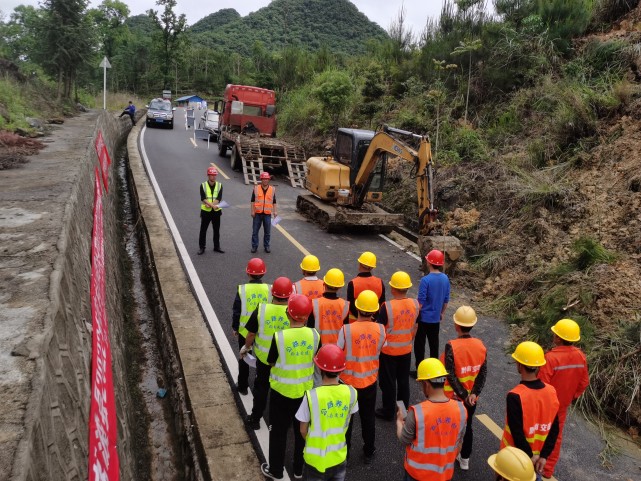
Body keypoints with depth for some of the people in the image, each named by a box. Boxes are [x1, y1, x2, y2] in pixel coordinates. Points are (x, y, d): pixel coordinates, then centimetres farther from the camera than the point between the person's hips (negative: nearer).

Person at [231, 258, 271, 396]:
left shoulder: (242, 289, -16)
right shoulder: (269, 289, -12)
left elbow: (236, 311, -10)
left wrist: (235, 328, 4)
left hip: (245, 331, -1)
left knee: (244, 358, 17)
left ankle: (243, 386, 28)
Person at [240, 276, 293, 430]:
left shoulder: (261, 309, -19)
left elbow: (251, 333, -9)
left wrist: (246, 347, 10)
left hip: (263, 356, 0)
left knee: (261, 387, 21)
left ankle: (255, 419, 32)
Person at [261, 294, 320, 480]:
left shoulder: (279, 337, -23)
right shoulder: (314, 335, -14)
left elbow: (271, 362, -9)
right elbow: (314, 359, 2)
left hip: (282, 391, -3)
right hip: (305, 390, 3)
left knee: (278, 431, 17)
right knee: (302, 430, 21)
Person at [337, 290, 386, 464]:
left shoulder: (346, 329, -23)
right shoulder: (380, 329, -16)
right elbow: (378, 350, 1)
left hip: (348, 381, -2)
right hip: (370, 381, 2)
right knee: (368, 417, 22)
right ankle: (369, 452, 37)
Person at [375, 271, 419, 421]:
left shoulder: (387, 306, -24)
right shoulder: (415, 304, -9)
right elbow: (415, 328, 4)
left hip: (389, 350, -4)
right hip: (406, 350, 5)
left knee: (388, 382, 12)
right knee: (404, 381, 19)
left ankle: (388, 412, 25)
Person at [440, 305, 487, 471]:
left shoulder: (451, 346, -24)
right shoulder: (481, 345, -9)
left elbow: (450, 375, -23)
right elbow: (483, 373, -7)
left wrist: (463, 395, -15)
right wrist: (473, 393, -8)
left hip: (453, 396, -4)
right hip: (471, 397, 4)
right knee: (467, 426, 22)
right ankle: (465, 459, 37)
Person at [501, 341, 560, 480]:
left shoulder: (515, 396, -28)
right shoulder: (551, 392, -9)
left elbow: (517, 432, -24)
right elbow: (554, 430, -3)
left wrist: (529, 456, -10)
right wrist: (543, 456, 0)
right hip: (537, 456, 5)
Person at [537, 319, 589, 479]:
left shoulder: (551, 357, -31)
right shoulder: (580, 356, -11)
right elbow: (584, 382, 1)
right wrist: (573, 396, 18)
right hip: (562, 405, 5)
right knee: (556, 436, 21)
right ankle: (548, 469, 35)